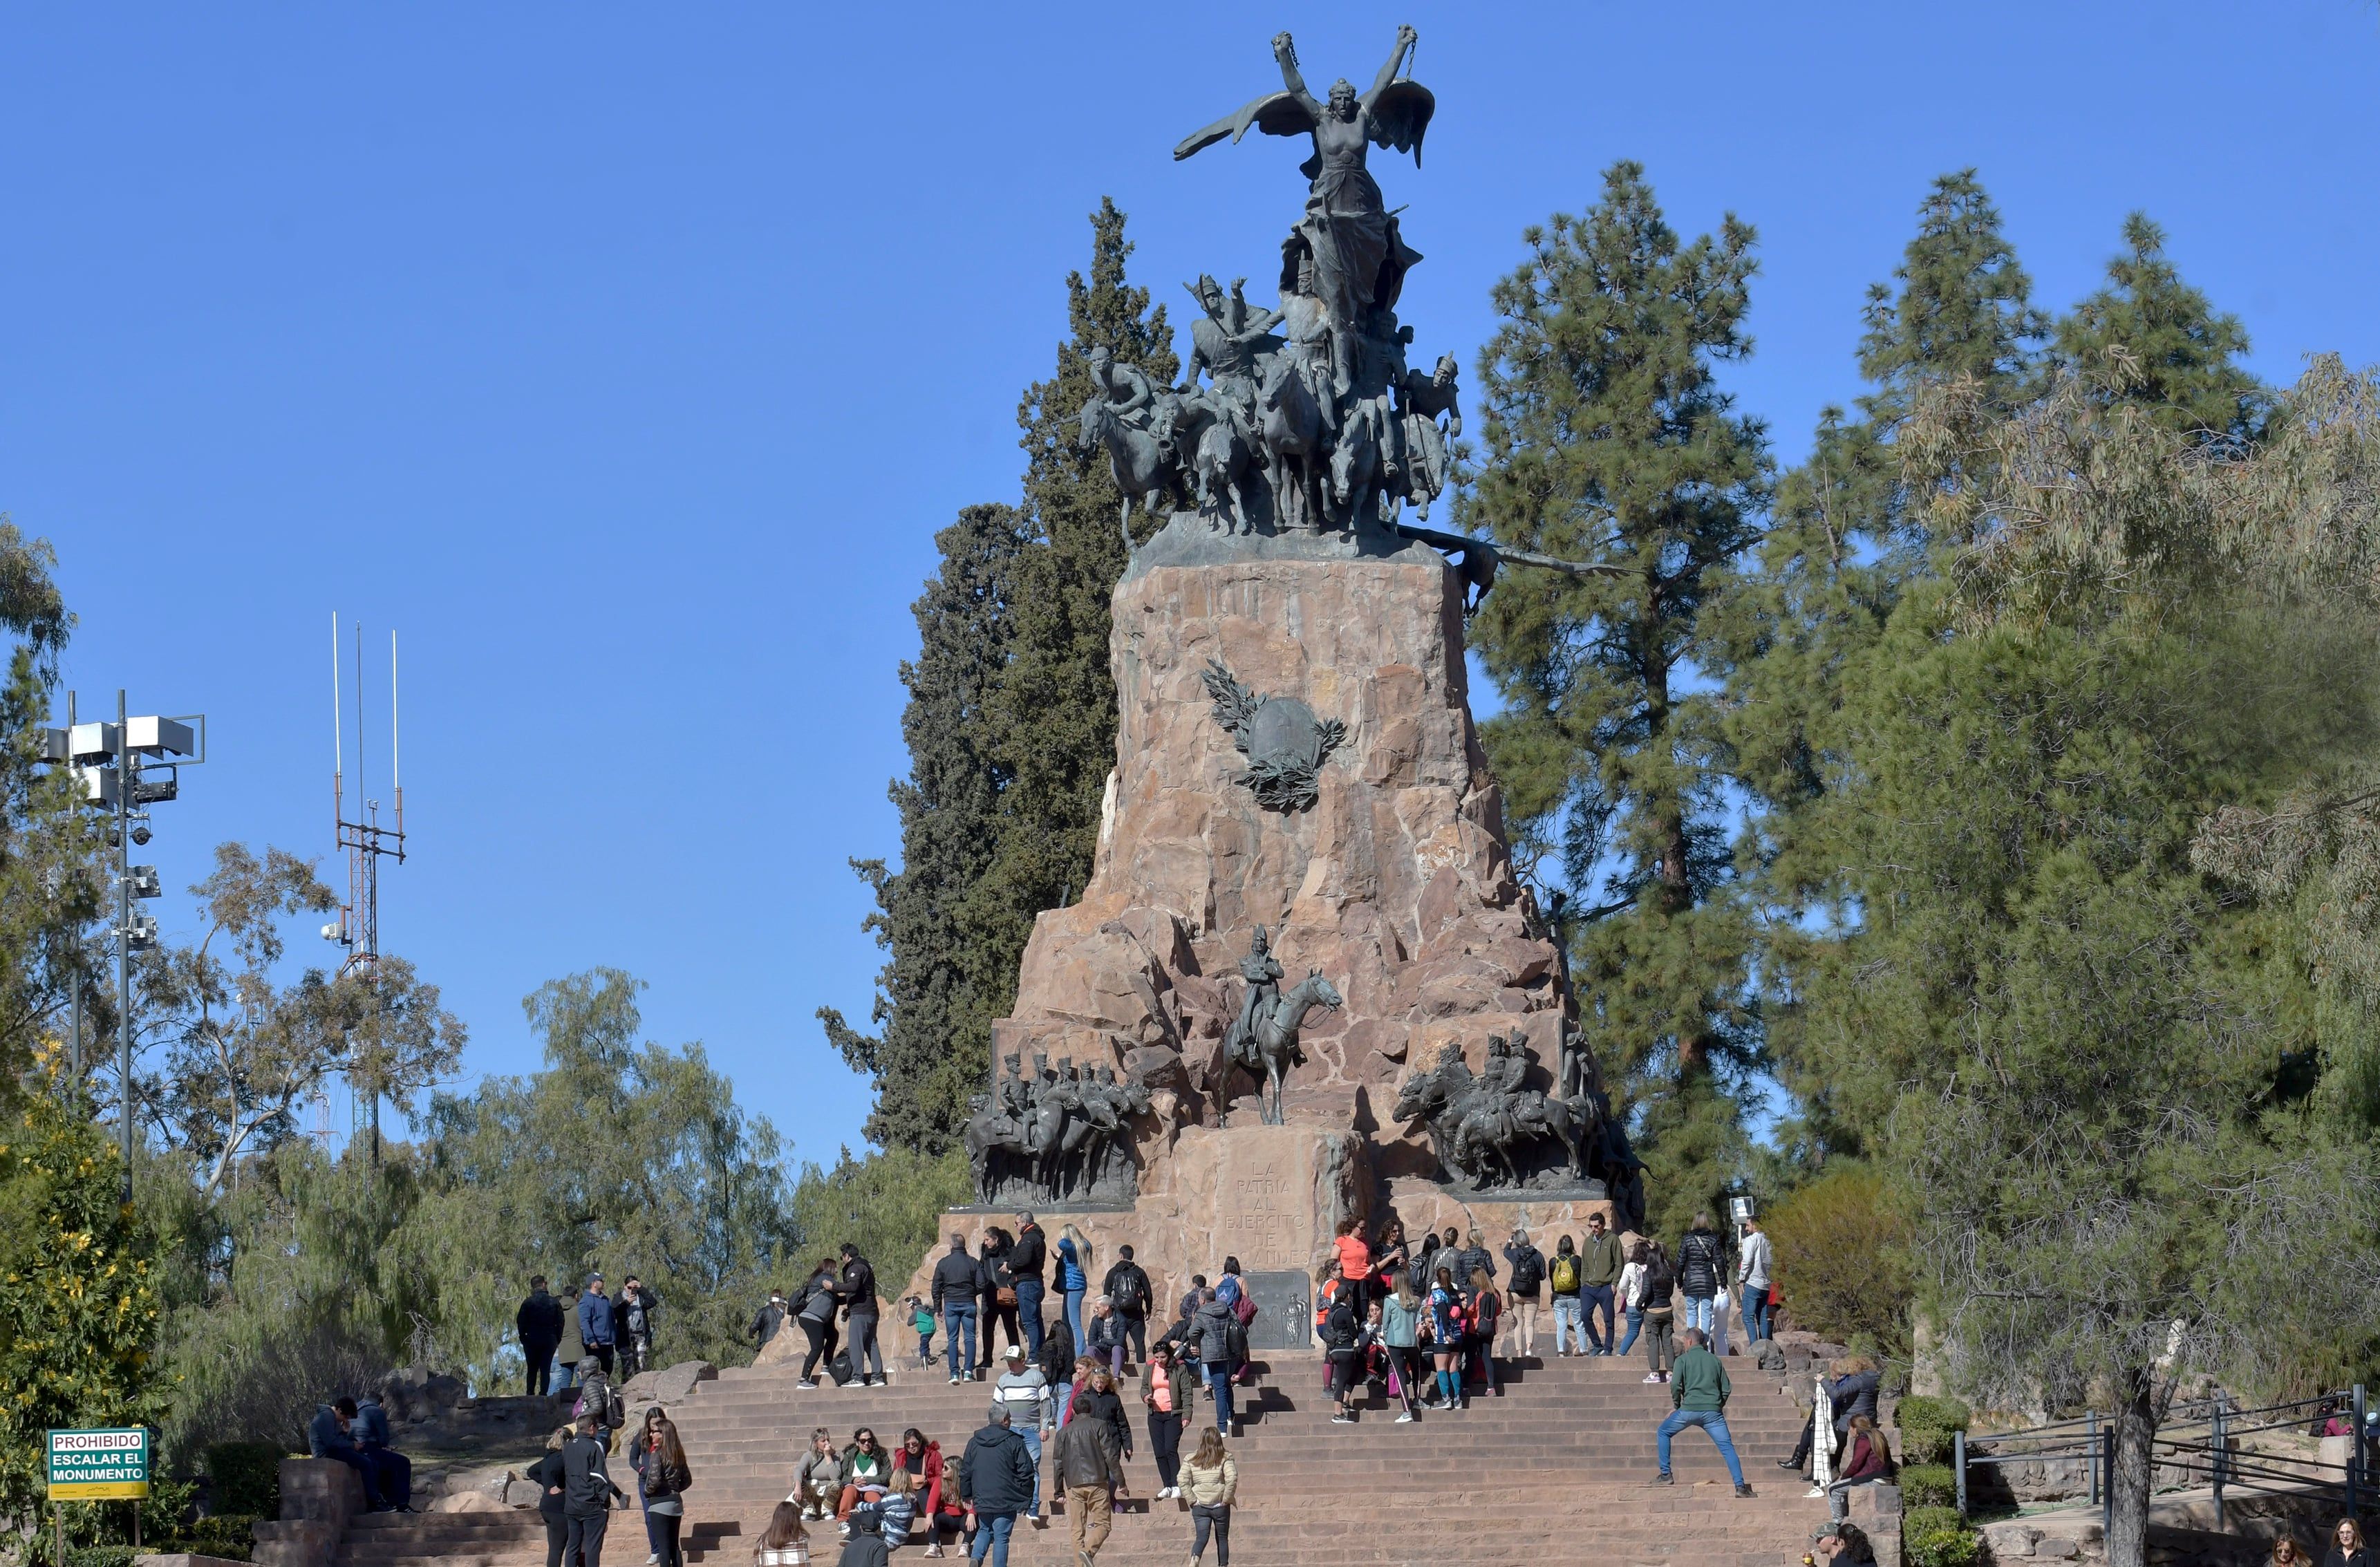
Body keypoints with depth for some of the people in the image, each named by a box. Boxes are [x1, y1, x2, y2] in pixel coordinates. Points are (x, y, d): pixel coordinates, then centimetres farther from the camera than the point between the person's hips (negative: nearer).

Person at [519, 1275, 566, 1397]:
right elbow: (560, 1322, 2)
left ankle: (530, 1394, 3)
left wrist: (523, 1338, 6)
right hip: (550, 1340, 1)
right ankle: (544, 1394, -4)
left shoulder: (528, 1303, -5)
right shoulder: (555, 1303, 0)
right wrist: (557, 1339, 9)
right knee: (546, 1369, 3)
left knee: (532, 1369, 8)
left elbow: (520, 1322, -4)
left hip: (532, 1340, -1)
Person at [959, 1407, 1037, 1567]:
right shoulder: (1014, 1442, -7)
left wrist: (966, 1495, 24)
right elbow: (1026, 1472, -7)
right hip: (1006, 1502, -4)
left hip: (982, 1500, 4)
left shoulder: (974, 1442, 7)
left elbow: (965, 1472, 13)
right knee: (1001, 1537, 0)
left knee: (984, 1531, 20)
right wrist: (1026, 1500, 3)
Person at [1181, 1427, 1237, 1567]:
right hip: (1220, 1505, -1)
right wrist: (1226, 1499, -8)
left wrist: (1192, 1500, -1)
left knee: (1201, 1537, -3)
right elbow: (1232, 1478, -18)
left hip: (1199, 1507, 1)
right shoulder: (1225, 1458, -5)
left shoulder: (1192, 1460, 1)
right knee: (1222, 1538, 14)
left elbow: (1183, 1480, -6)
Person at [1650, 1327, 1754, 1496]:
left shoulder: (1683, 1359, 5)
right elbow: (1726, 1389, 12)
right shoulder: (1715, 1360, 15)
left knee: (1662, 1432, 18)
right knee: (1727, 1447, 2)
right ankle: (1740, 1486, -10)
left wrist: (1676, 1405, 8)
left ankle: (1665, 1474, 12)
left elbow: (1676, 1385, -7)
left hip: (1690, 1409, -2)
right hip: (1713, 1411, 2)